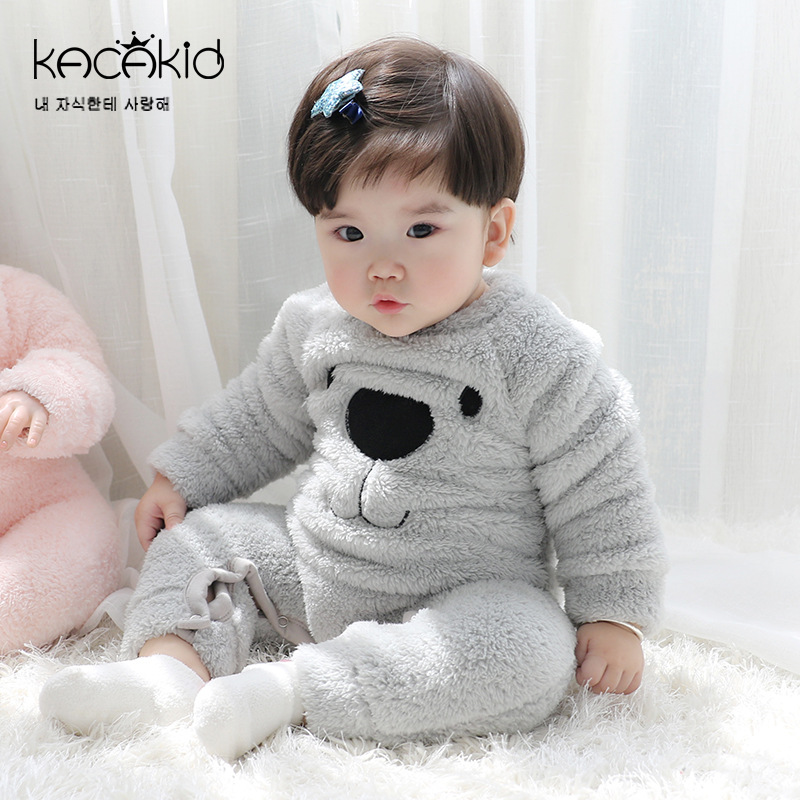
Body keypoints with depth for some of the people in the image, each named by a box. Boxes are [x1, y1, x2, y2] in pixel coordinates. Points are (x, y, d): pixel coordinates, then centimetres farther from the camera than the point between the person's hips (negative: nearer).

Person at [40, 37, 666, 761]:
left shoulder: (540, 355, -19)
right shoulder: (315, 326, -4)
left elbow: (600, 490, -11)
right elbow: (262, 417, 14)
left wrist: (614, 613, -11)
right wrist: (182, 477, 14)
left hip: (465, 600, -4)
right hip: (310, 573, 5)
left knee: (533, 653, -31)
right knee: (203, 535, 3)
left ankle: (295, 688, -28)